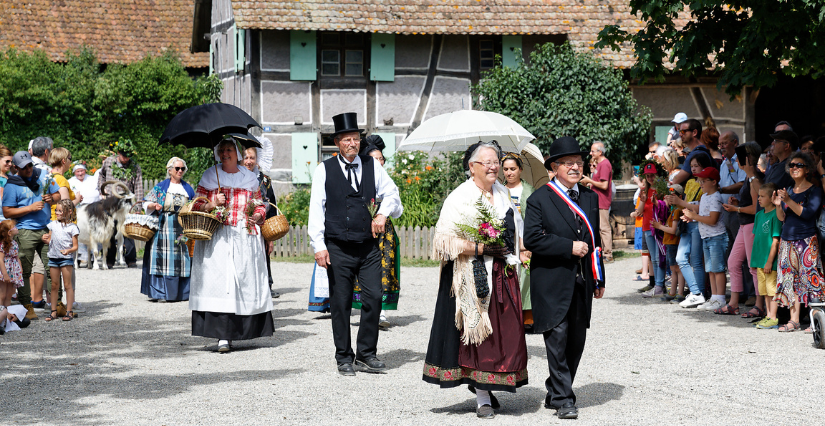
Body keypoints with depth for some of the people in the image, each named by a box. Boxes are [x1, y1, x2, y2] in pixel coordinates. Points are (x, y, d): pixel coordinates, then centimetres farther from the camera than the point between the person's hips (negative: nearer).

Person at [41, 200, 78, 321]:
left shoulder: (72, 227, -2)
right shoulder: (53, 224, 11)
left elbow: (75, 246, -4)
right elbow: (50, 240, 16)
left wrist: (68, 250, -23)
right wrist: (46, 239, -6)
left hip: (66, 258, -4)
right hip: (53, 257, 4)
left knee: (67, 284, -2)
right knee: (54, 285, 8)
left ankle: (69, 311, 1)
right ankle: (53, 311, 13)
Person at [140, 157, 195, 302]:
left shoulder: (188, 189, 14)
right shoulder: (161, 187, 7)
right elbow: (146, 203, 4)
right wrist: (154, 206, -16)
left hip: (182, 229, 2)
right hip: (163, 227, -2)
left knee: (181, 260, -2)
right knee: (160, 258, -6)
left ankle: (179, 292, 2)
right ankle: (157, 292, -3)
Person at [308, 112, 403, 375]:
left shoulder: (372, 166, 8)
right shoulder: (324, 171, 1)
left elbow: (391, 194, 17)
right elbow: (316, 209, -2)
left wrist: (383, 213, -4)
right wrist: (319, 246, -10)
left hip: (369, 247, 2)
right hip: (338, 249, -2)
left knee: (374, 298, -3)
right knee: (340, 304, 2)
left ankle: (366, 354, 10)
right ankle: (344, 358, 13)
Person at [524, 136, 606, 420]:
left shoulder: (590, 198, 15)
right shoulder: (540, 199, -4)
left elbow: (595, 241, 18)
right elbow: (532, 239, -13)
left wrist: (598, 279, 16)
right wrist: (569, 247, -16)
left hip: (581, 283, 6)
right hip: (552, 283, -6)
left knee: (577, 342, 8)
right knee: (558, 339, -9)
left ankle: (555, 394, 21)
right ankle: (563, 400, -2)